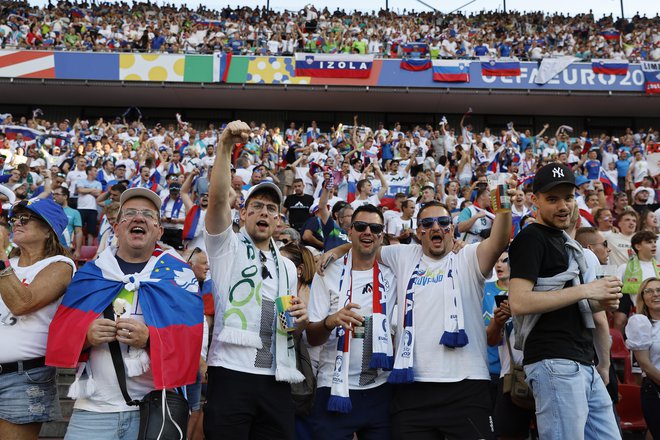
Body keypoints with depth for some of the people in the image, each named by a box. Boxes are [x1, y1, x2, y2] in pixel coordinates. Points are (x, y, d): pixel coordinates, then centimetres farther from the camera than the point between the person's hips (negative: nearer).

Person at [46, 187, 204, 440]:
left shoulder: (179, 274, 2)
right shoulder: (90, 273, 10)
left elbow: (192, 340, -4)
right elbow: (60, 334, 8)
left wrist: (151, 338, -21)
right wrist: (86, 336, -14)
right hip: (93, 408, 2)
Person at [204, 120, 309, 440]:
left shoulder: (288, 267, 21)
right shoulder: (227, 247, 6)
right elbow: (218, 199, -13)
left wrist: (300, 320, 3)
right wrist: (225, 147, -22)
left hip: (276, 381, 5)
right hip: (231, 374, -5)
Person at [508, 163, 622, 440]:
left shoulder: (563, 240, 21)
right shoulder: (530, 238, -9)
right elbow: (518, 303, -22)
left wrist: (601, 303, 6)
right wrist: (586, 290, -17)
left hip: (583, 363, 10)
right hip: (553, 362, -10)